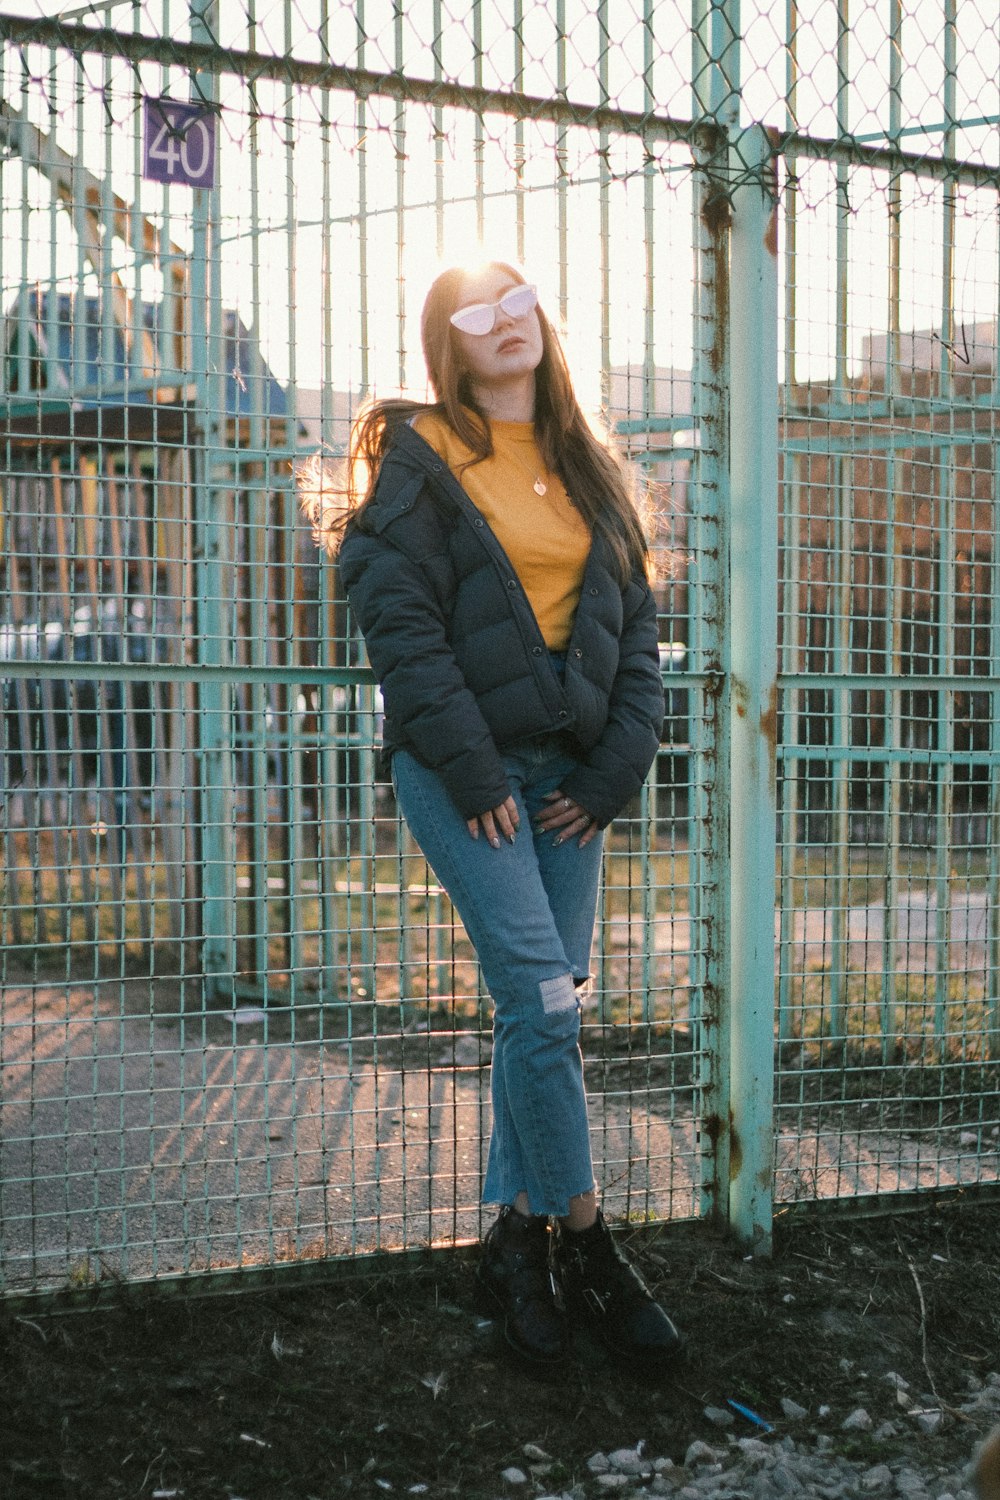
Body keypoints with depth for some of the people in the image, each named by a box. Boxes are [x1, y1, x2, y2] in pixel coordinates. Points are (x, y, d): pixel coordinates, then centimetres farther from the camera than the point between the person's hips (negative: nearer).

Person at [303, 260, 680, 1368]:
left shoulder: (589, 473, 16)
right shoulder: (417, 456, 1)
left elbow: (636, 626, 13)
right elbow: (398, 620, -8)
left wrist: (616, 768, 0)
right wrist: (471, 771, -14)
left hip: (570, 770, 5)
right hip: (462, 768, -5)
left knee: (542, 1007, 5)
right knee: (542, 1000, -11)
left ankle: (517, 1238, 18)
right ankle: (584, 1242, 3)